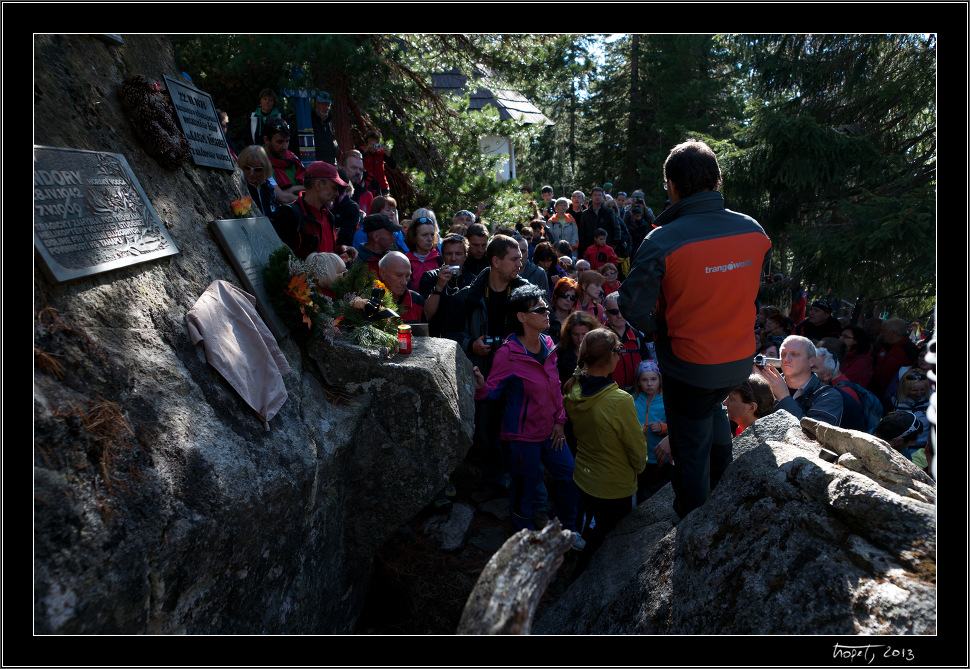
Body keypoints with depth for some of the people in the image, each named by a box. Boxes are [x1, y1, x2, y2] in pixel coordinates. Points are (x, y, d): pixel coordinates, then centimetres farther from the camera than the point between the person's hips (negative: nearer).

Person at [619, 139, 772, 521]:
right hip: (740, 361, 6)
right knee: (713, 409, 35)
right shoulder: (754, 231, -6)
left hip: (689, 364, -5)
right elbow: (761, 293, 8)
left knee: (691, 449, 14)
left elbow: (633, 306, -22)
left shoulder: (662, 241, -24)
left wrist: (662, 332, -4)